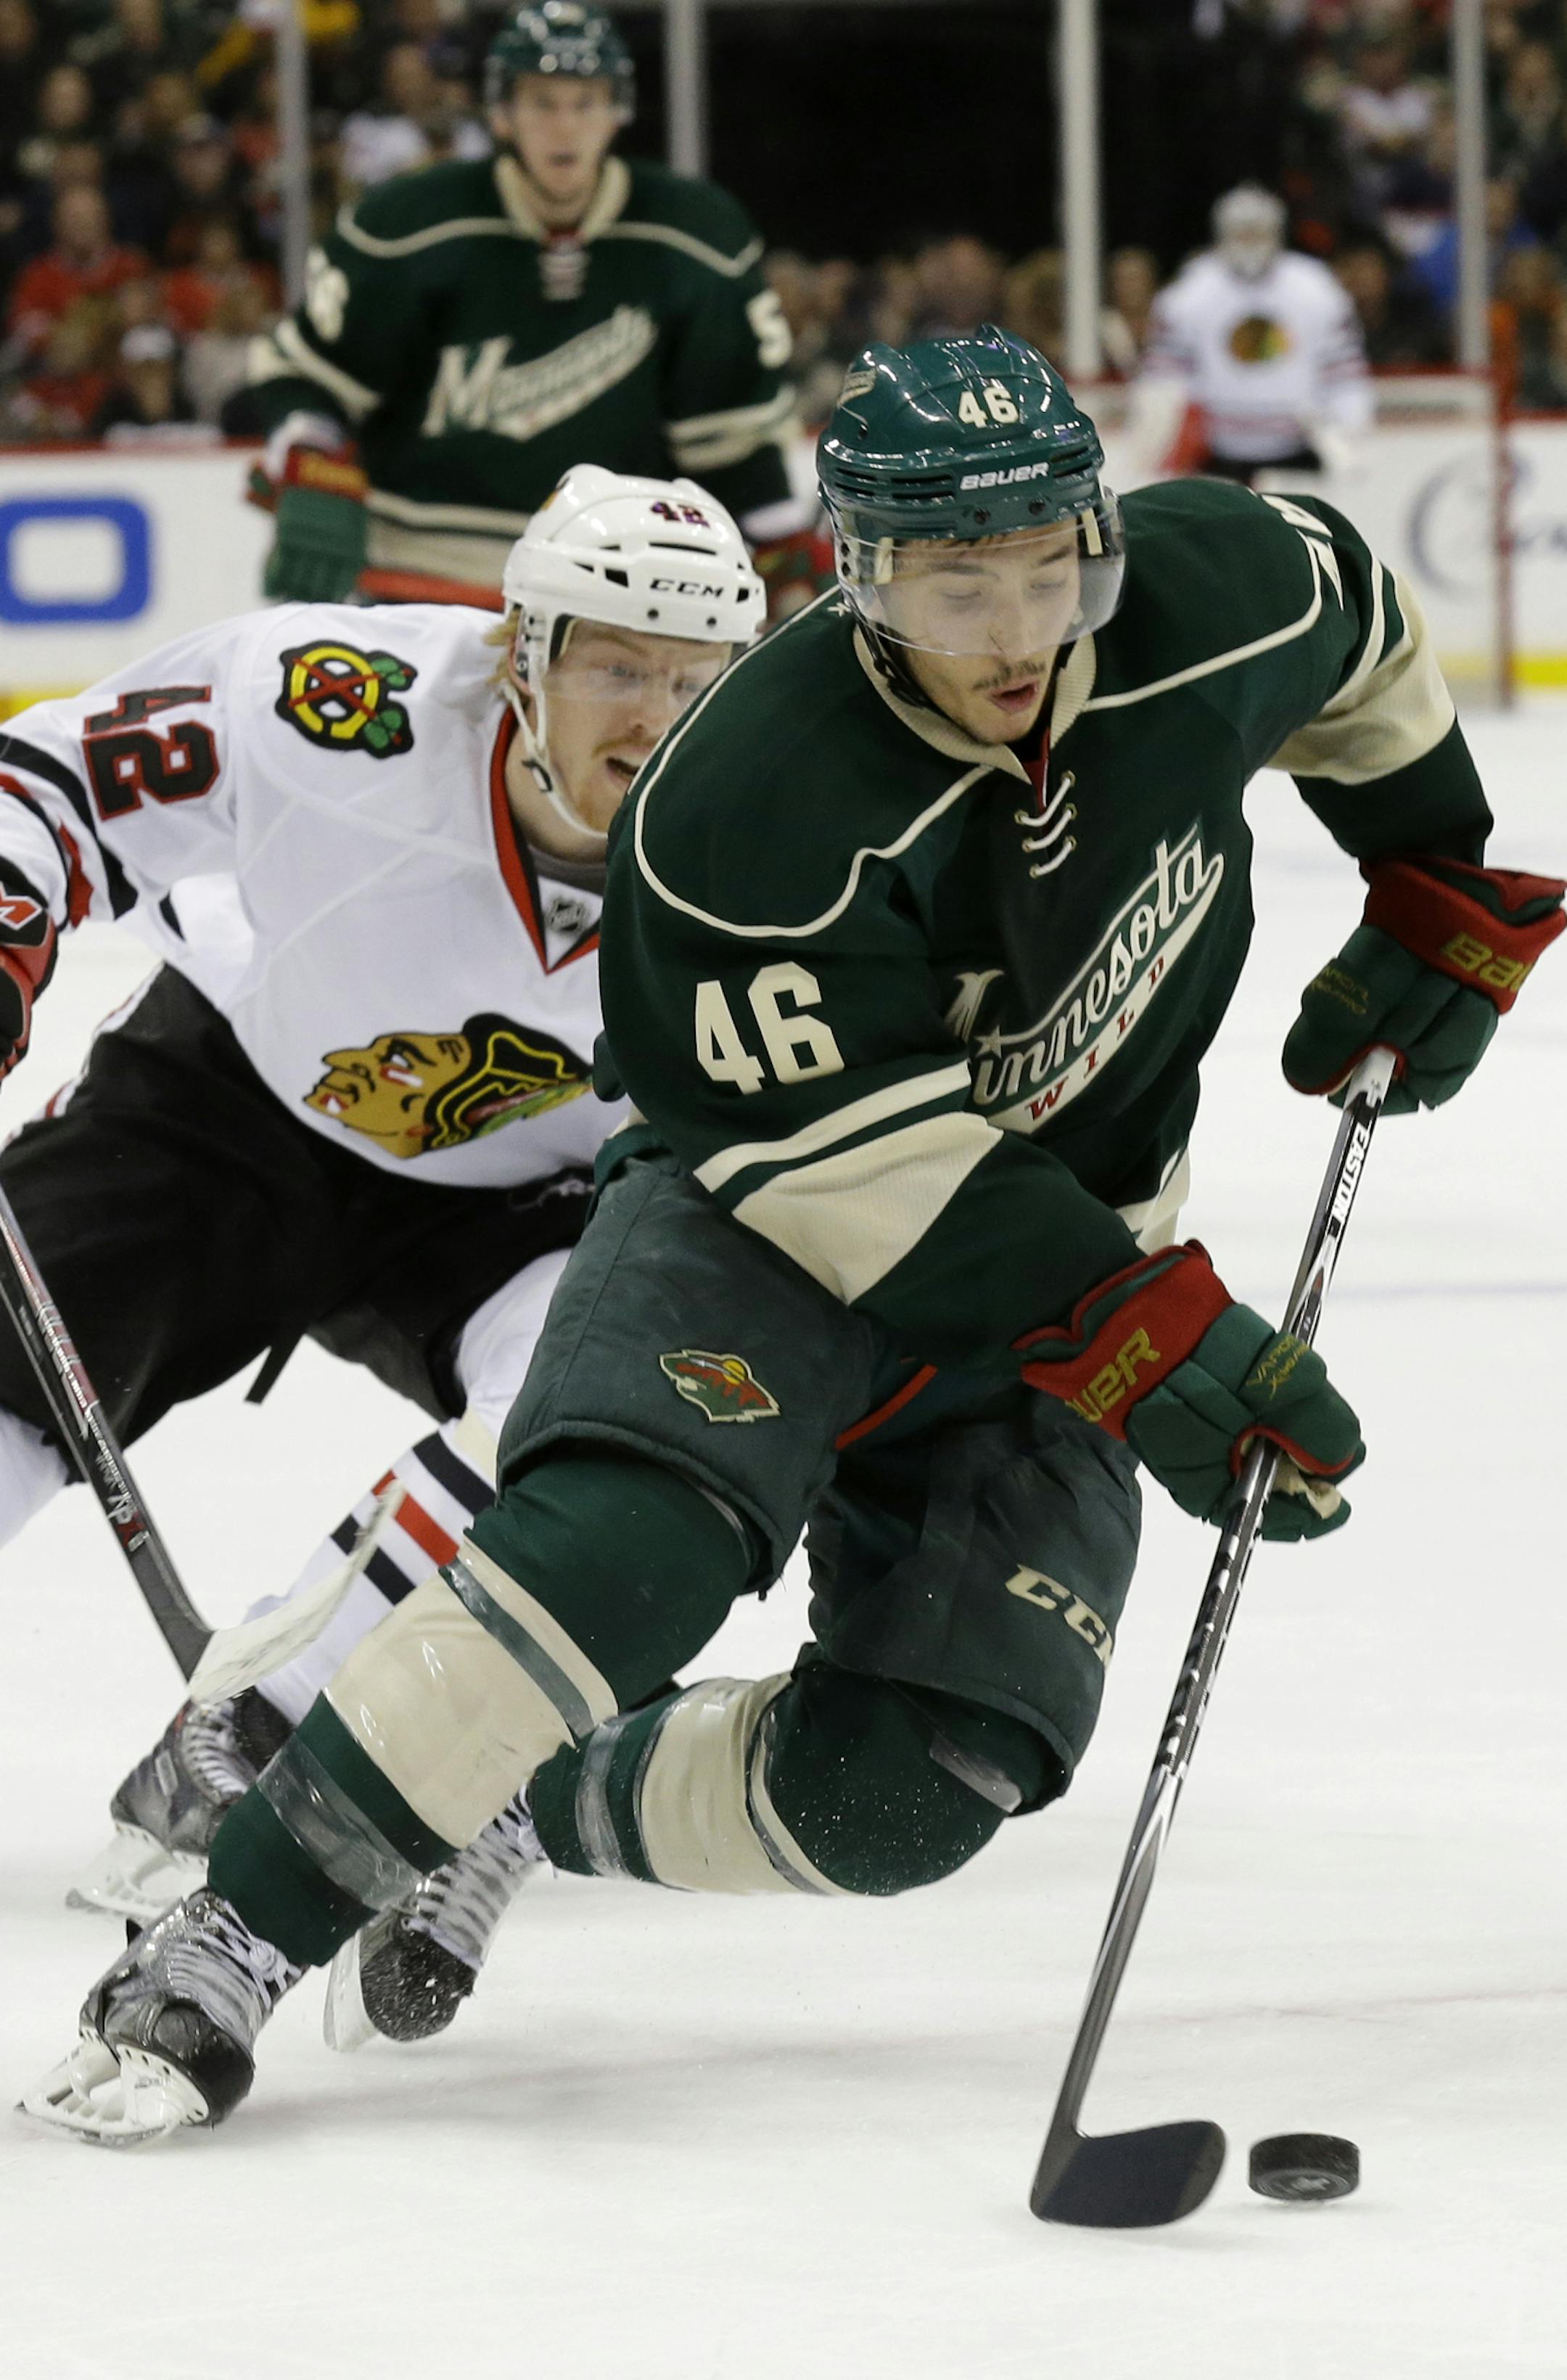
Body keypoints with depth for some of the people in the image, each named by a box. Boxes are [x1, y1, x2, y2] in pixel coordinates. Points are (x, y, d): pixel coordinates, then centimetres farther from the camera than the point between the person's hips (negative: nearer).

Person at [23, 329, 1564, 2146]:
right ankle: (209, 1971, -28)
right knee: (626, 1548, -34)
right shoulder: (761, 801, -29)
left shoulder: (1210, 596, -14)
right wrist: (1149, 1341, -30)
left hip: (1075, 1232, 5)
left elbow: (1354, 630, 11)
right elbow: (863, 1163, -27)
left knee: (919, 1787, -13)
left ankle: (518, 1818, 9)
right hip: (771, 1203, -5)